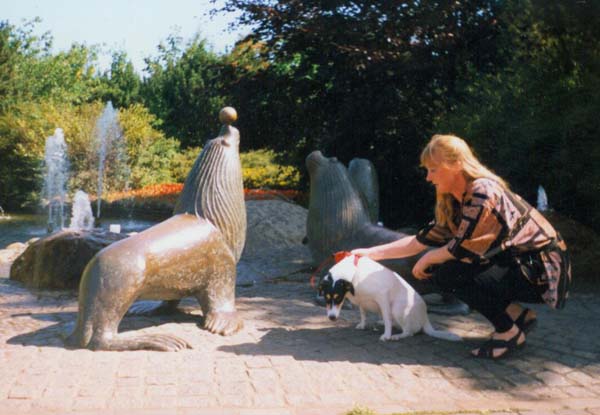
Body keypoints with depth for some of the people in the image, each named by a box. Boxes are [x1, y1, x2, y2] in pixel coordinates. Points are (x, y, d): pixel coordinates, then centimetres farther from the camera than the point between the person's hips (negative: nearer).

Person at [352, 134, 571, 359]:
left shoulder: (483, 192, -22)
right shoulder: (454, 204, 7)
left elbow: (461, 248, -24)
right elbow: (421, 240, 9)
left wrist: (426, 260, -5)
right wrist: (370, 253, 6)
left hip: (540, 269, -9)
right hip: (513, 262, 9)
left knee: (449, 272, -22)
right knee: (439, 267, 5)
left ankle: (509, 331, -6)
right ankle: (517, 314, 10)